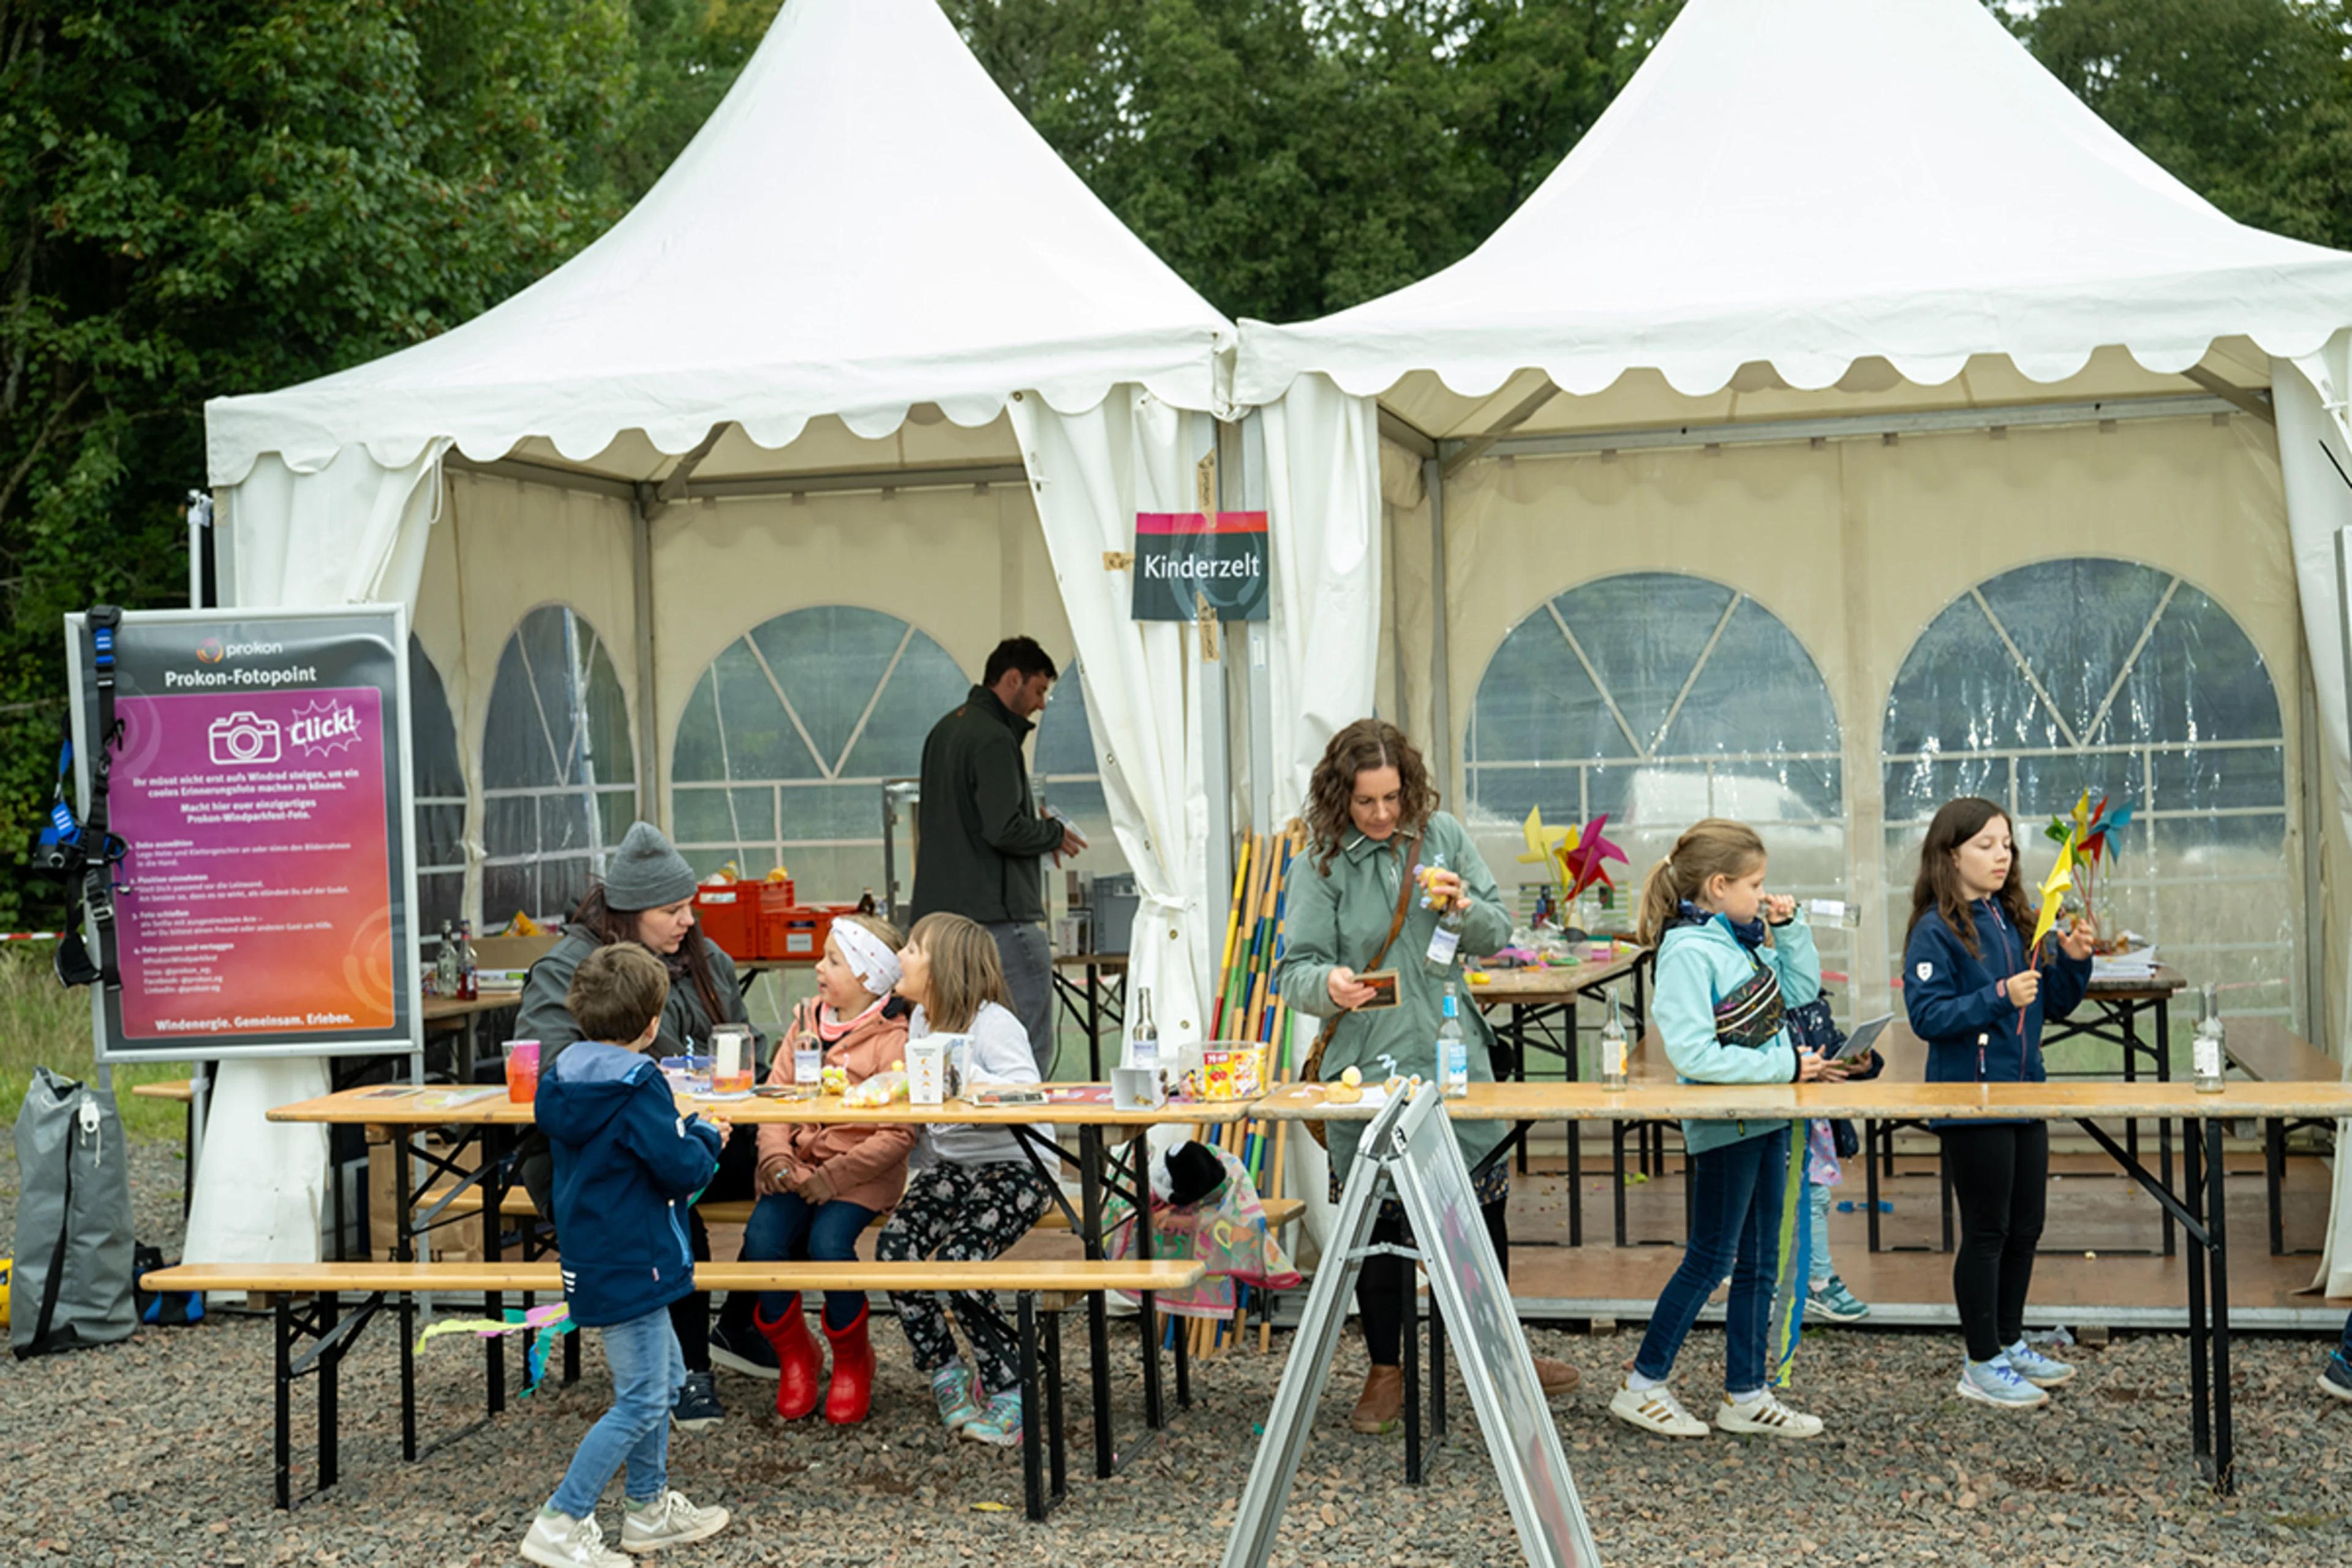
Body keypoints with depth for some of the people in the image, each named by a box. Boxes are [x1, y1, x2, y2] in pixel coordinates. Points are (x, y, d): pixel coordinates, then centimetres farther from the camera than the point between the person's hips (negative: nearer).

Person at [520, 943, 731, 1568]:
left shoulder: (563, 1080, 5)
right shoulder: (638, 1088, -21)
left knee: (664, 1376, 22)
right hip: (627, 1265, -10)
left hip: (595, 1255, 10)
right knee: (640, 1402, -3)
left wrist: (683, 1130, 15)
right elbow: (682, 1170, -20)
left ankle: (650, 1507, 31)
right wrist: (707, 1137, -1)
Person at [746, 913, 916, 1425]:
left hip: (862, 1174, -5)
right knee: (762, 1238, -22)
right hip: (798, 1165, 5)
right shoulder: (807, 1021, 12)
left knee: (828, 1242, -29)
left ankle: (852, 1362, -1)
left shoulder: (893, 1041, -7)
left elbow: (899, 1134, -13)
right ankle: (794, 1355, 4)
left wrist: (835, 1177, -20)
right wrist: (776, 1155, -8)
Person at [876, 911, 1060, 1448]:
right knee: (894, 1247, -19)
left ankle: (1007, 1389, -9)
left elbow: (1028, 1094, -25)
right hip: (947, 1167, 7)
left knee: (958, 1261, -27)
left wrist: (964, 1073, -30)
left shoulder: (993, 1024, -13)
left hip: (1013, 1168, -7)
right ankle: (946, 1374, -2)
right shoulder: (920, 1021, 12)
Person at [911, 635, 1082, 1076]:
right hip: (999, 915, -10)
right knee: (1032, 1048, -6)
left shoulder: (944, 730, 17)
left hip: (939, 911, 10)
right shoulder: (994, 739, -13)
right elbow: (1005, 829, -22)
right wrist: (1053, 834, -2)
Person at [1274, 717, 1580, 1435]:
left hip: (1454, 1051, 3)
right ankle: (1385, 1370, 21)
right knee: (1379, 1215, 4)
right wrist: (1328, 985, -32)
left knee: (1482, 1200, 15)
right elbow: (1295, 970, -10)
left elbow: (1497, 933, 7)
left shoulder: (1442, 836, 1)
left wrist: (1465, 909, -15)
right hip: (1369, 1064, -3)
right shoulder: (1324, 866, -7)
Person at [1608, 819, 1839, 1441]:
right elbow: (1694, 1054, -26)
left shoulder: (1741, 939, 8)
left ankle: (1746, 1395, 22)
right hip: (1724, 1125, -9)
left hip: (1767, 1117, 9)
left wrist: (1789, 928, 6)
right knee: (1709, 1260, -2)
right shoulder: (1687, 952, -19)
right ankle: (1642, 1388, 10)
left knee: (1758, 1261, 13)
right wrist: (1786, 1066, -21)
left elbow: (1802, 989, 21)